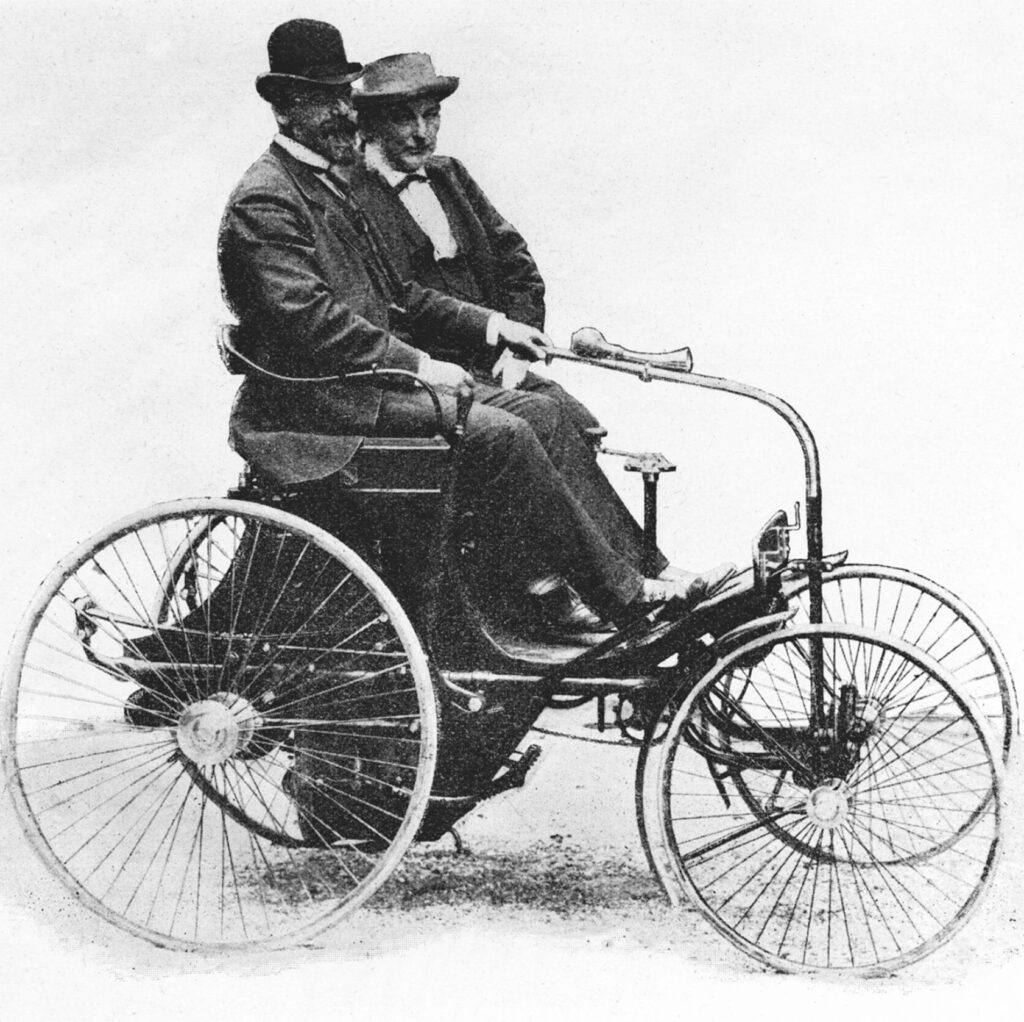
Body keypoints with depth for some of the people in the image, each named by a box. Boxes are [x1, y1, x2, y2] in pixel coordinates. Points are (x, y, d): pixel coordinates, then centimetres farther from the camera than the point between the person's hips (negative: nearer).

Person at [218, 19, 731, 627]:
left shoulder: (332, 184, 20)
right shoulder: (266, 200, -12)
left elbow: (395, 294, 22)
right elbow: (306, 320, -23)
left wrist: (490, 326, 10)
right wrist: (416, 364, -21)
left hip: (373, 376, 10)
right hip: (320, 399, -9)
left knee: (537, 412, -4)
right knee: (496, 434, -23)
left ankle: (642, 573, -8)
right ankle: (622, 594, -16)